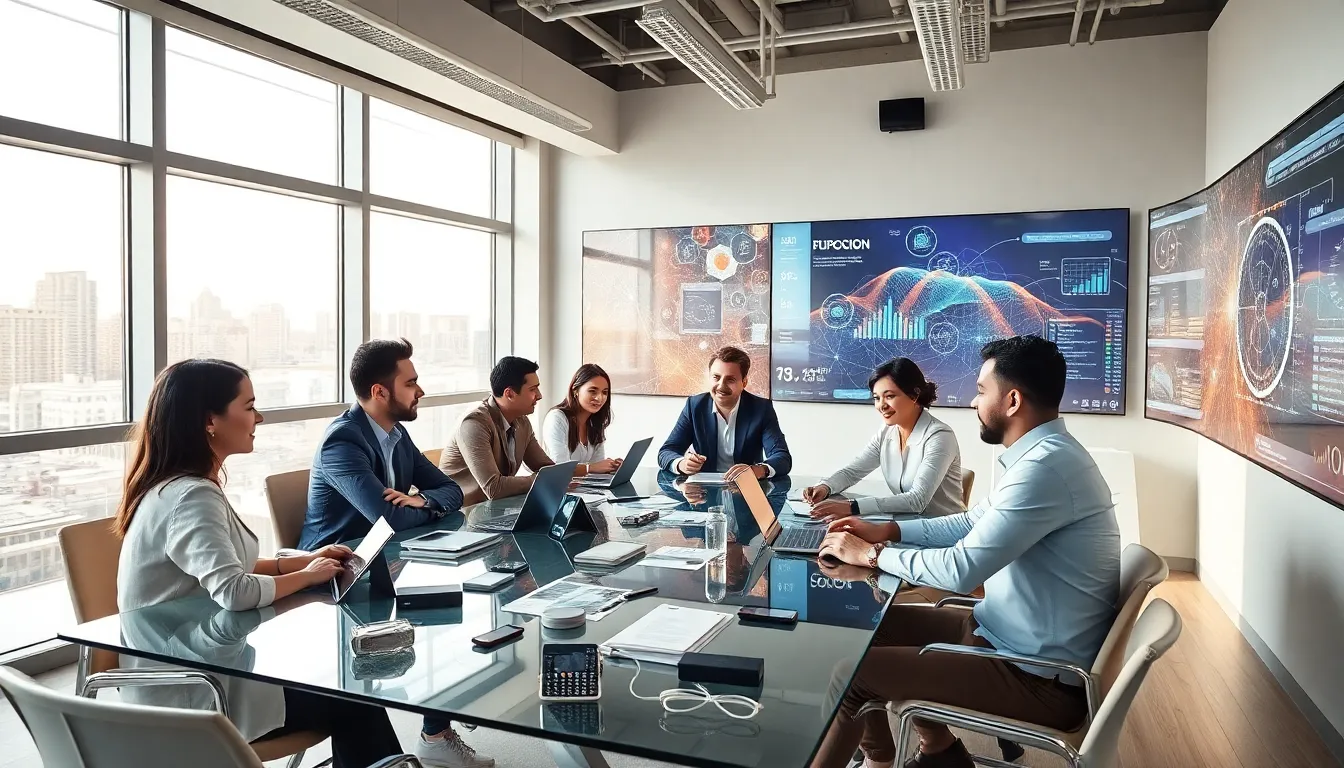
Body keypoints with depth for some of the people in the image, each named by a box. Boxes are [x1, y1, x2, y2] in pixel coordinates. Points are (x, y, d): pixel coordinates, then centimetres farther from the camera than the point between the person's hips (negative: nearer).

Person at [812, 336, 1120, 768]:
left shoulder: (1046, 466, -27)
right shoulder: (1042, 454, 6)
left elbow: (962, 569, -27)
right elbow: (974, 524, 18)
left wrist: (870, 555, -13)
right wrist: (887, 531, 8)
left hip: (1038, 678, -10)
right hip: (1007, 634, 10)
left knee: (852, 674, -10)